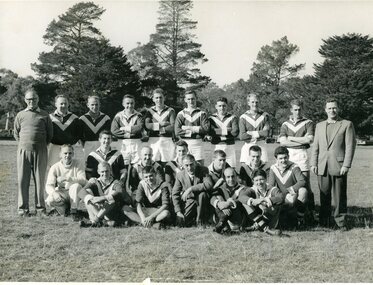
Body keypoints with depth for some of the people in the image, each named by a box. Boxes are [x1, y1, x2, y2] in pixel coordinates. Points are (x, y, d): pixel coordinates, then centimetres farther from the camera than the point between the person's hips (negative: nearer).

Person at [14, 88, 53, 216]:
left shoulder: (44, 115, 6)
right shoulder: (20, 115, 10)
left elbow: (50, 134, 11)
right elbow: (16, 134, 16)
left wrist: (42, 145, 9)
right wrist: (23, 144, 10)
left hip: (40, 151, -1)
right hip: (23, 150, 1)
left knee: (40, 180, 2)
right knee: (23, 180, 1)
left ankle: (40, 207, 10)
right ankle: (23, 208, 7)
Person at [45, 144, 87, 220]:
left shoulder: (77, 164, -6)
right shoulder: (55, 167, -6)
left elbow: (83, 181, -20)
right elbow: (49, 185, -15)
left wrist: (68, 179, -33)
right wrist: (54, 193, -39)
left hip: (73, 194, -1)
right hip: (60, 193, 1)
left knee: (76, 186, -32)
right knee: (50, 200, -29)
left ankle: (74, 211, -17)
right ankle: (63, 208, 4)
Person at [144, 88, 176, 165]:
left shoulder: (170, 111, 6)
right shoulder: (150, 111, 12)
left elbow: (173, 127, -6)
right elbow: (147, 125, -3)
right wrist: (161, 124, -8)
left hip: (167, 140, -1)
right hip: (153, 141, 1)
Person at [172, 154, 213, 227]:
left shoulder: (203, 170, -12)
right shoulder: (180, 175, -5)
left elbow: (209, 185, -29)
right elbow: (175, 194, -4)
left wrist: (191, 189, -33)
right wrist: (178, 212, -15)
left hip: (201, 200, -1)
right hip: (189, 201, 1)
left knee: (202, 193, -34)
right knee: (181, 222, -21)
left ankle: (201, 221, -15)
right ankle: (194, 217, 14)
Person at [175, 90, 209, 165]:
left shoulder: (201, 113, 8)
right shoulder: (181, 114, 9)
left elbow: (206, 128, -6)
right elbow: (177, 131, -3)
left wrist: (190, 128, -8)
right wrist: (193, 131, -8)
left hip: (197, 143, 0)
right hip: (184, 143, 0)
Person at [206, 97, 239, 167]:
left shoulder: (232, 118, 7)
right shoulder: (212, 118, 9)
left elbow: (235, 132, -8)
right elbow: (210, 131, -5)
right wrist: (226, 130, -13)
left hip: (230, 147, 0)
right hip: (217, 147, 0)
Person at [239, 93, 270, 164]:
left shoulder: (265, 116, 5)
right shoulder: (243, 117, 2)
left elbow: (266, 133, -7)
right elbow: (242, 136, -7)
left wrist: (250, 133, -7)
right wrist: (259, 133, -6)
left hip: (261, 146, 1)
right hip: (248, 146, -1)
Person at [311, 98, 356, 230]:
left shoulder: (347, 125, 4)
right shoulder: (319, 126, 17)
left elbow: (350, 146, -2)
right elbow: (315, 146, 16)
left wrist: (346, 165, -9)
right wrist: (313, 163, 6)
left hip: (338, 166, -4)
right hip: (322, 166, 4)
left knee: (339, 196, 0)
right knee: (324, 195, 8)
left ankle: (341, 221, 8)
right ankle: (324, 221, 16)